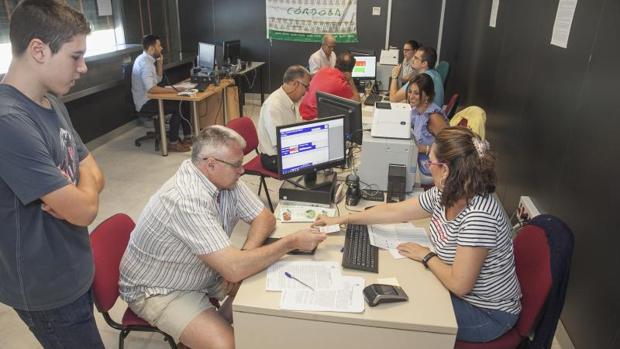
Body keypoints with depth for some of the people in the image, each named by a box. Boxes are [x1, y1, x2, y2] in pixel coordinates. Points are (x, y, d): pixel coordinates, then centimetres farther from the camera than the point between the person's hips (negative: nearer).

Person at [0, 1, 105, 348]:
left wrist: (68, 196, -15)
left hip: (75, 270, 8)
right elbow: (85, 210, -28)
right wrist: (79, 192, -6)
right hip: (48, 288, -8)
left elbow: (95, 175, 6)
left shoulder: (53, 104, 0)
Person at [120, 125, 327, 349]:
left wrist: (243, 257, -19)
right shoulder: (187, 200, -34)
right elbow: (235, 269, -36)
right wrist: (292, 242, -28)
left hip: (202, 272, 8)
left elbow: (264, 218, -2)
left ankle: (219, 321, 16)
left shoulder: (224, 178, -10)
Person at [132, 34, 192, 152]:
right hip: (145, 103, -10)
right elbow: (151, 88, -32)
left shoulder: (146, 59, 10)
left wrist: (160, 63, 5)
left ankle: (187, 137, 7)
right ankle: (172, 143, -11)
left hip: (149, 99, 10)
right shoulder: (145, 63, -22)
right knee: (178, 108, -19)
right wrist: (172, 90, -26)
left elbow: (158, 79, 18)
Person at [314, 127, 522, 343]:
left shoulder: (479, 216, -34)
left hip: (489, 313, -6)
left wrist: (426, 256, -14)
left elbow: (459, 285, -30)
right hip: (462, 294, 7)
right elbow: (394, 211, 1)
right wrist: (341, 219, 5)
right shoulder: (443, 195, -8)